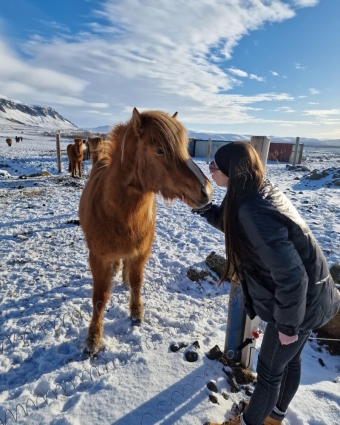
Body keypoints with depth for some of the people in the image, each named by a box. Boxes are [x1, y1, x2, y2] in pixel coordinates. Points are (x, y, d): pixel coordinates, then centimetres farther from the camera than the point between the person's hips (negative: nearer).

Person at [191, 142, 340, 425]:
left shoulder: (253, 211, -33)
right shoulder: (261, 191, -3)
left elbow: (291, 274, -32)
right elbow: (232, 224, 13)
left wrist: (287, 324, -17)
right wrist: (200, 205, 1)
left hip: (302, 302, -9)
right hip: (309, 296, 9)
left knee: (269, 370, 15)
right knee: (290, 359, 28)